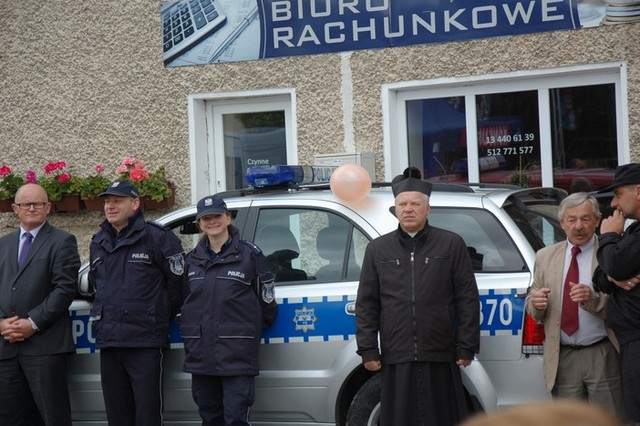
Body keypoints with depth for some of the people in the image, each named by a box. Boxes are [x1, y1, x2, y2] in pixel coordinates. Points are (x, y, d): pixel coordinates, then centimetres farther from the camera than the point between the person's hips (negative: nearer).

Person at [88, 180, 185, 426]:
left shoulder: (158, 238, -6)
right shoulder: (98, 243, 15)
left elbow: (177, 281, -3)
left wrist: (162, 318, 5)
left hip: (145, 341, -6)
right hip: (108, 341, 6)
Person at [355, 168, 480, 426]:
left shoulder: (452, 244, 5)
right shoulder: (377, 249, 11)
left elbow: (468, 299, 3)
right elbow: (366, 304, 10)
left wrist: (466, 347, -2)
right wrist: (368, 350, 3)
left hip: (441, 359, -1)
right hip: (396, 361, 2)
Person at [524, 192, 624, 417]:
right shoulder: (545, 256, 9)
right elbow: (532, 307, 11)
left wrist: (593, 299, -27)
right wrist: (536, 302, -12)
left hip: (603, 357, -3)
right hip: (562, 358, 3)